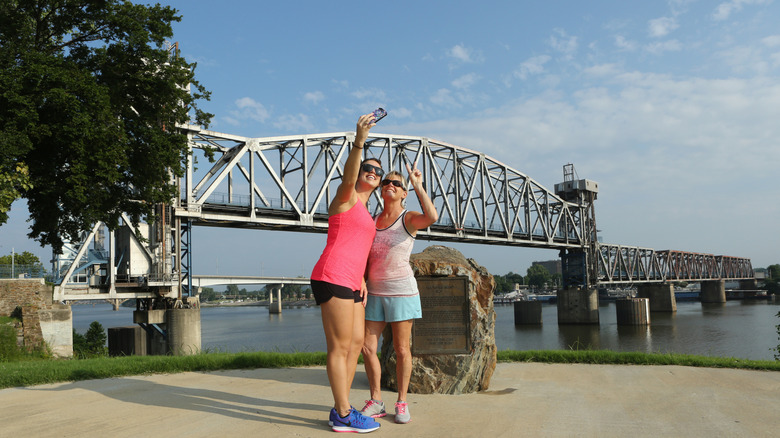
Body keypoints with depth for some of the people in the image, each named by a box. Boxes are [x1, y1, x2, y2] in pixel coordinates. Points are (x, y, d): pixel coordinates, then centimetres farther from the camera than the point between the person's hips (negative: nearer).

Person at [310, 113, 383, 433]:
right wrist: (359, 142, -37)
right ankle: (344, 417, -1)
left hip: (350, 283, 10)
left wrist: (360, 279, 10)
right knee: (340, 348, -7)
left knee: (356, 343, 10)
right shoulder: (346, 196, 1)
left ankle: (340, 410, 17)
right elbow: (348, 176, -23)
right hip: (333, 278, -10)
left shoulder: (364, 211, 26)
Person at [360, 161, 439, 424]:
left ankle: (402, 403, 17)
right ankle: (376, 402, 15)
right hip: (375, 293, 5)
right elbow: (366, 259, 11)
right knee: (367, 348, 2)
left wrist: (417, 185, -22)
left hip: (401, 291, -5)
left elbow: (432, 217, -31)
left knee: (401, 350, 2)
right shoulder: (371, 221, 9)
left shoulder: (409, 218, -7)